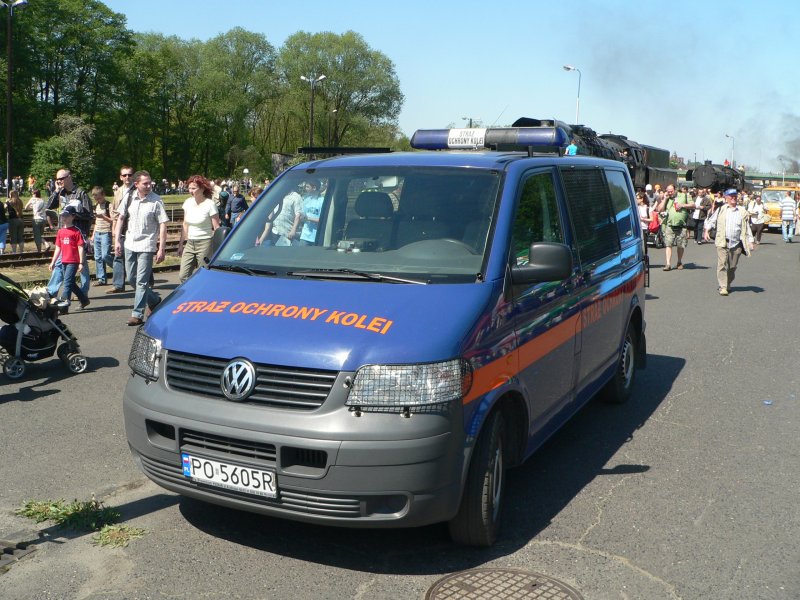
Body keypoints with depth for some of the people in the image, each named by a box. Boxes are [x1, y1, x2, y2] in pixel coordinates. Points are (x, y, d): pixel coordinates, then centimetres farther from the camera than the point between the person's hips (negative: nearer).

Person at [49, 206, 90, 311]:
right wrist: (53, 262, 13)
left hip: (73, 261, -7)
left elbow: (81, 247, -10)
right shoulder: (60, 231, 12)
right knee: (70, 283, 13)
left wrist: (81, 263, -14)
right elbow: (58, 248, 15)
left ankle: (64, 302, -16)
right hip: (64, 261, 7)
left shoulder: (76, 231, -8)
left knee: (68, 281, -14)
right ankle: (84, 299, 27)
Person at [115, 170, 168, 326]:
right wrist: (117, 240, 6)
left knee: (141, 281, -6)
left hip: (146, 246, -6)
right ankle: (154, 300, 32)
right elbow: (121, 218, 12)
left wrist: (161, 249, -16)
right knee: (131, 279, 14)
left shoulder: (156, 201, -11)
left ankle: (138, 314, -1)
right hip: (130, 244, 6)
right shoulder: (130, 198, 3)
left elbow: (163, 225, -11)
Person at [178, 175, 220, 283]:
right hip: (189, 244, 6)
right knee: (183, 276, -1)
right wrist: (181, 244, 15)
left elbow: (216, 228, -9)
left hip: (204, 243, -6)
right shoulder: (188, 203, 8)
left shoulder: (210, 204, -9)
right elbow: (185, 225, 16)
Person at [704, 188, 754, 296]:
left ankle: (728, 285, 24)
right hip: (722, 242, -2)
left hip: (736, 244, 2)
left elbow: (747, 228, 13)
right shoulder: (721, 210, 7)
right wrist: (707, 230, 0)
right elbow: (711, 221, 14)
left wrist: (750, 241, 8)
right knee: (722, 264, -9)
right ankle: (722, 287, -8)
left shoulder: (742, 211, 10)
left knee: (732, 266, 8)